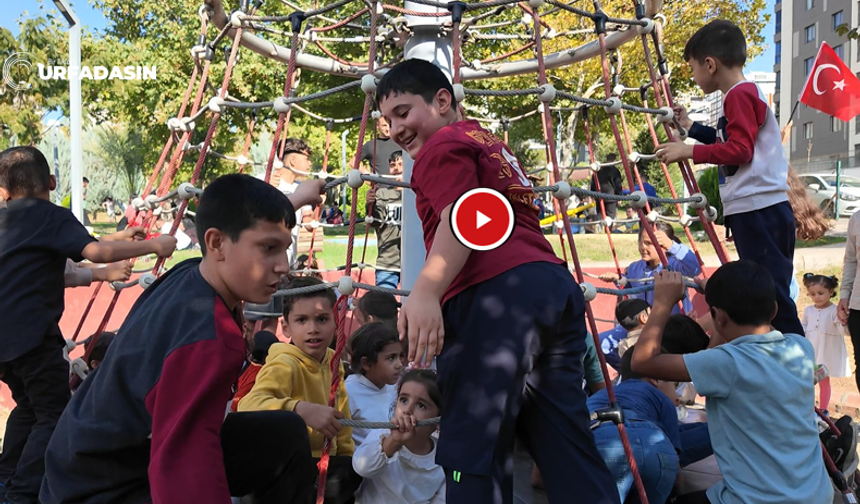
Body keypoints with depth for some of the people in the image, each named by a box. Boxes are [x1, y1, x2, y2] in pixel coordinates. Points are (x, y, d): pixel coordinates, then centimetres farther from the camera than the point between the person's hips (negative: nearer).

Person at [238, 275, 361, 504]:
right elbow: (248, 404, -40)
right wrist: (302, 410, -53)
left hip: (322, 460, 7)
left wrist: (347, 454, 17)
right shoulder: (284, 365, -22)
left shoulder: (333, 361, 2)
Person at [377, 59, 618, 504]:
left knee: (473, 448, -9)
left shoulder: (443, 145, 5)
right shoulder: (490, 143, 33)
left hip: (498, 294, -10)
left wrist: (425, 291, -27)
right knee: (568, 449, 11)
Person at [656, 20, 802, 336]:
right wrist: (692, 128, 29)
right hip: (760, 209, 10)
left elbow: (739, 150, -19)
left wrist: (688, 151, -14)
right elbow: (730, 142, 30)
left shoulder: (740, 94, -9)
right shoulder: (747, 93, 21)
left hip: (758, 209, -10)